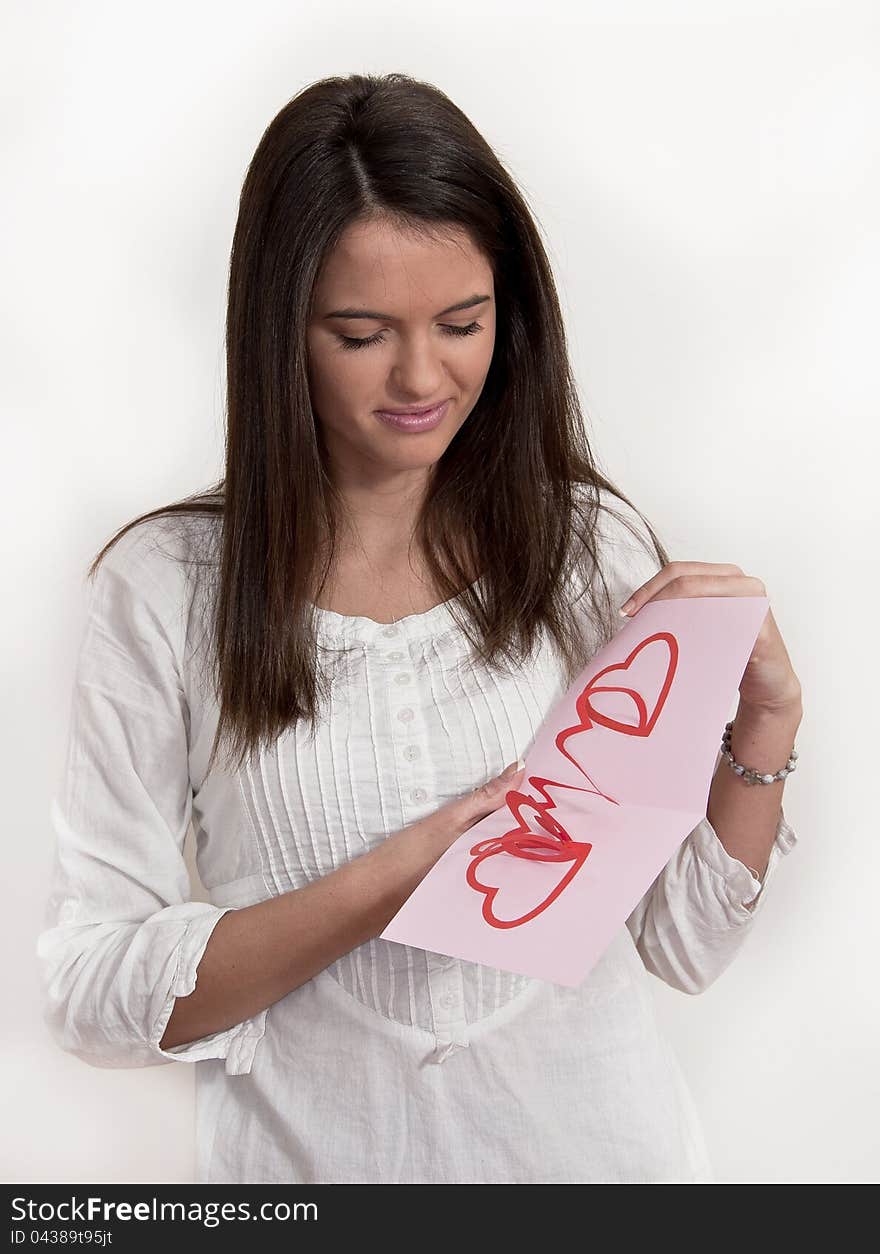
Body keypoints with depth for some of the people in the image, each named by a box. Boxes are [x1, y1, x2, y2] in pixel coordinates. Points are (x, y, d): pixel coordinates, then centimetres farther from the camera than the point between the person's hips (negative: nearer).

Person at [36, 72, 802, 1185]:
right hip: (310, 1151, -1)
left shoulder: (594, 548, -6)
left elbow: (686, 946, -2)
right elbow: (92, 992, -13)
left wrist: (766, 720, -17)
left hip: (596, 1140, 2)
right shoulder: (166, 588, -12)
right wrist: (390, 883, -22)